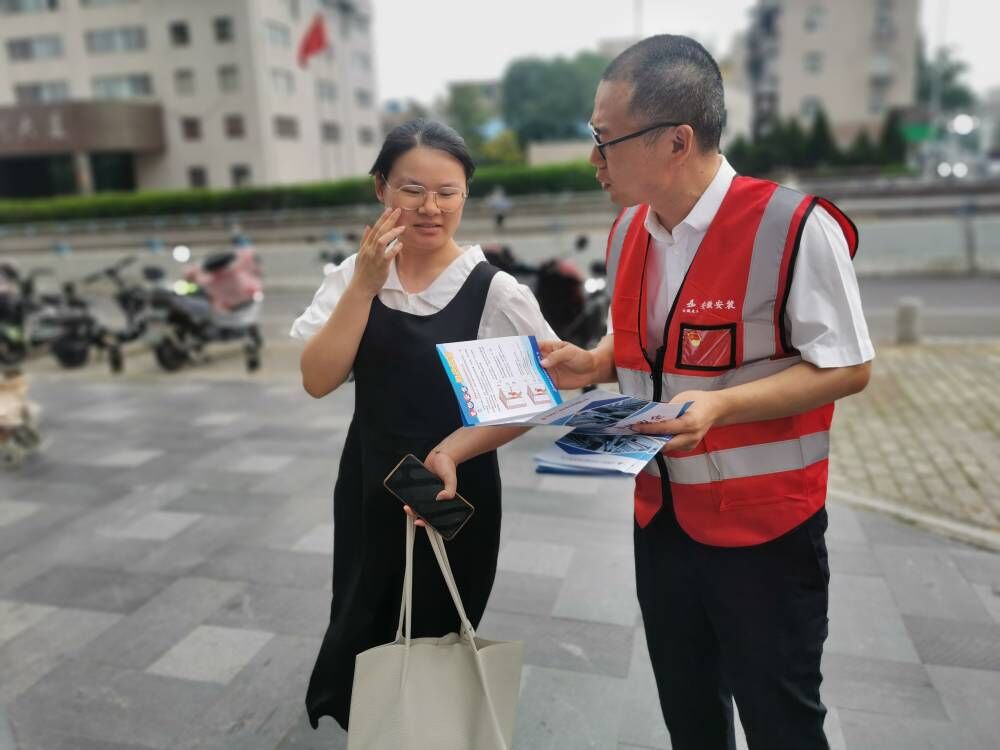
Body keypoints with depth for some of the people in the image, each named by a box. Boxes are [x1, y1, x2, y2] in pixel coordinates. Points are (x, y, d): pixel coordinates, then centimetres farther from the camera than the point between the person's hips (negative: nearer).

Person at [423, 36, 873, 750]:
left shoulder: (796, 227, -20)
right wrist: (592, 365, -6)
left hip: (764, 525, -6)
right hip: (660, 514, 6)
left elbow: (846, 368, -14)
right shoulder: (628, 232, 2)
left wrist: (720, 405, -27)